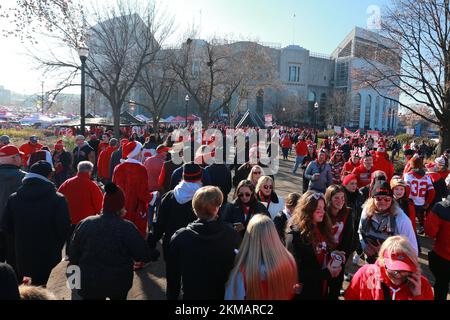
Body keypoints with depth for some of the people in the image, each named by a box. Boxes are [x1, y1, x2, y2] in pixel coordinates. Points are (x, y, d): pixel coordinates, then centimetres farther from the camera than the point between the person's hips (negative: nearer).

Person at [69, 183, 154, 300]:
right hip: (119, 283, -1)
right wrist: (156, 254, 5)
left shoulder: (84, 224, -12)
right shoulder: (127, 228, -21)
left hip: (90, 283, 1)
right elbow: (143, 255, -15)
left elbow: (73, 255, -1)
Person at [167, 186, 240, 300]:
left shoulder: (179, 237, -20)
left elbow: (173, 275, -9)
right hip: (224, 295, 1)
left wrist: (171, 296, 7)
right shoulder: (232, 235, -20)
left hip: (191, 295, 0)